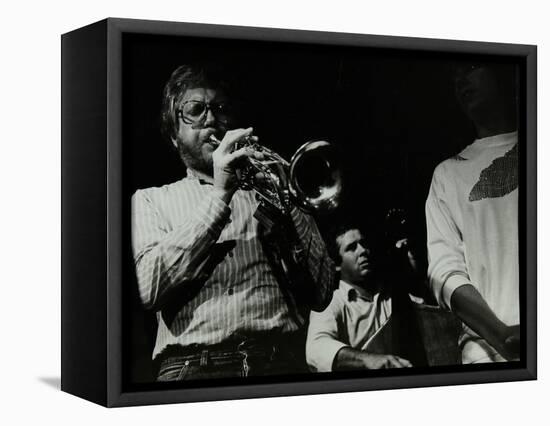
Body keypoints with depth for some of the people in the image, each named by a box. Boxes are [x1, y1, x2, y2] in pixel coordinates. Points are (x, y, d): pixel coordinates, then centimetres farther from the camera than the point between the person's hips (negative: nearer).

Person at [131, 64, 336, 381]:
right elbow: (148, 287, -5)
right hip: (193, 366, -1)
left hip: (284, 359, 2)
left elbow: (321, 295, 7)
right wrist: (219, 195, -5)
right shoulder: (150, 200, 16)